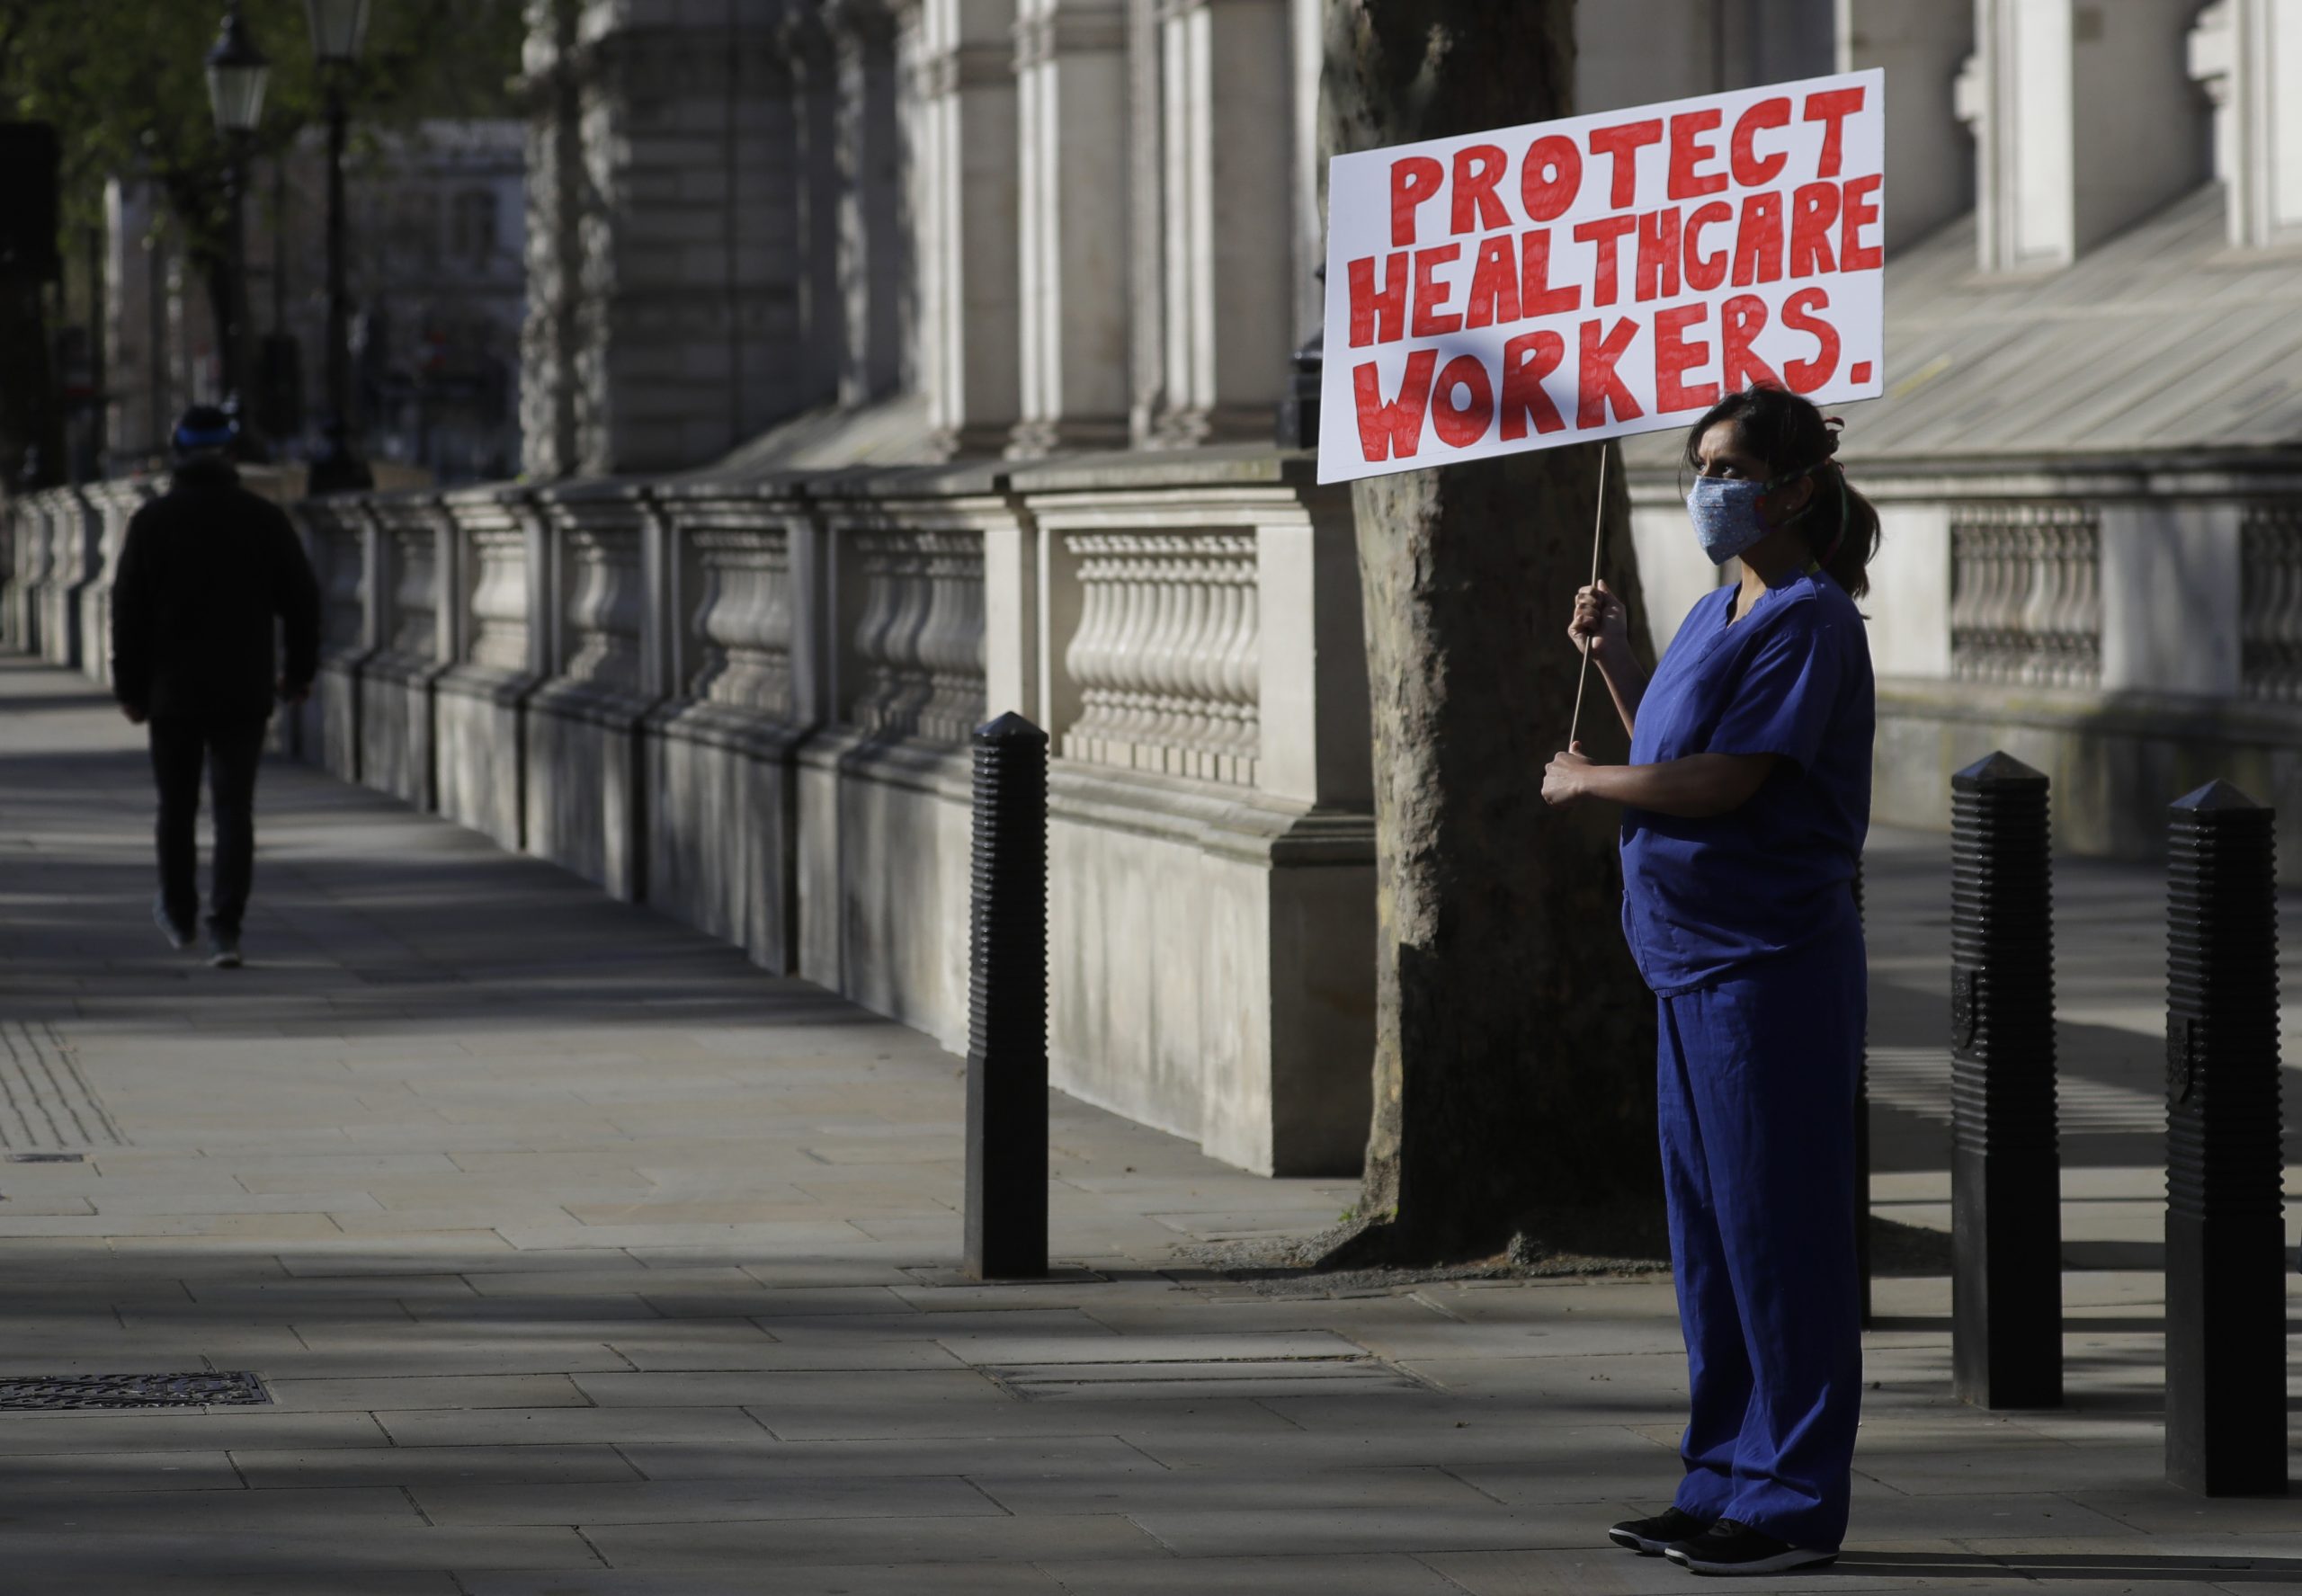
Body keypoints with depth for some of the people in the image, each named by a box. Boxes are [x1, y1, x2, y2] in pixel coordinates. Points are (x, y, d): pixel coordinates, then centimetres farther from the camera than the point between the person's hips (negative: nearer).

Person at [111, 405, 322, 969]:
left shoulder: (152, 521, -5)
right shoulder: (265, 519, -2)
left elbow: (128, 609, -5)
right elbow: (302, 600, 3)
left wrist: (130, 687, 2)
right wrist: (299, 670, 15)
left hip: (173, 691, 0)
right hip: (244, 692, 0)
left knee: (176, 807, 16)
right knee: (234, 811, -1)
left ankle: (178, 915, 30)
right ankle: (225, 930, -10)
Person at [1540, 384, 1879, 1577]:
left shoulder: (1808, 620, -13)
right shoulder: (1717, 614, 16)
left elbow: (1723, 781, -20)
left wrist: (1585, 783, -7)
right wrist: (1612, 661, 12)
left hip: (1770, 963, -10)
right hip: (1696, 957, 10)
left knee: (1774, 1228, -5)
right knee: (1708, 1227, 13)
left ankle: (1796, 1503, 0)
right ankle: (1726, 1481, 21)